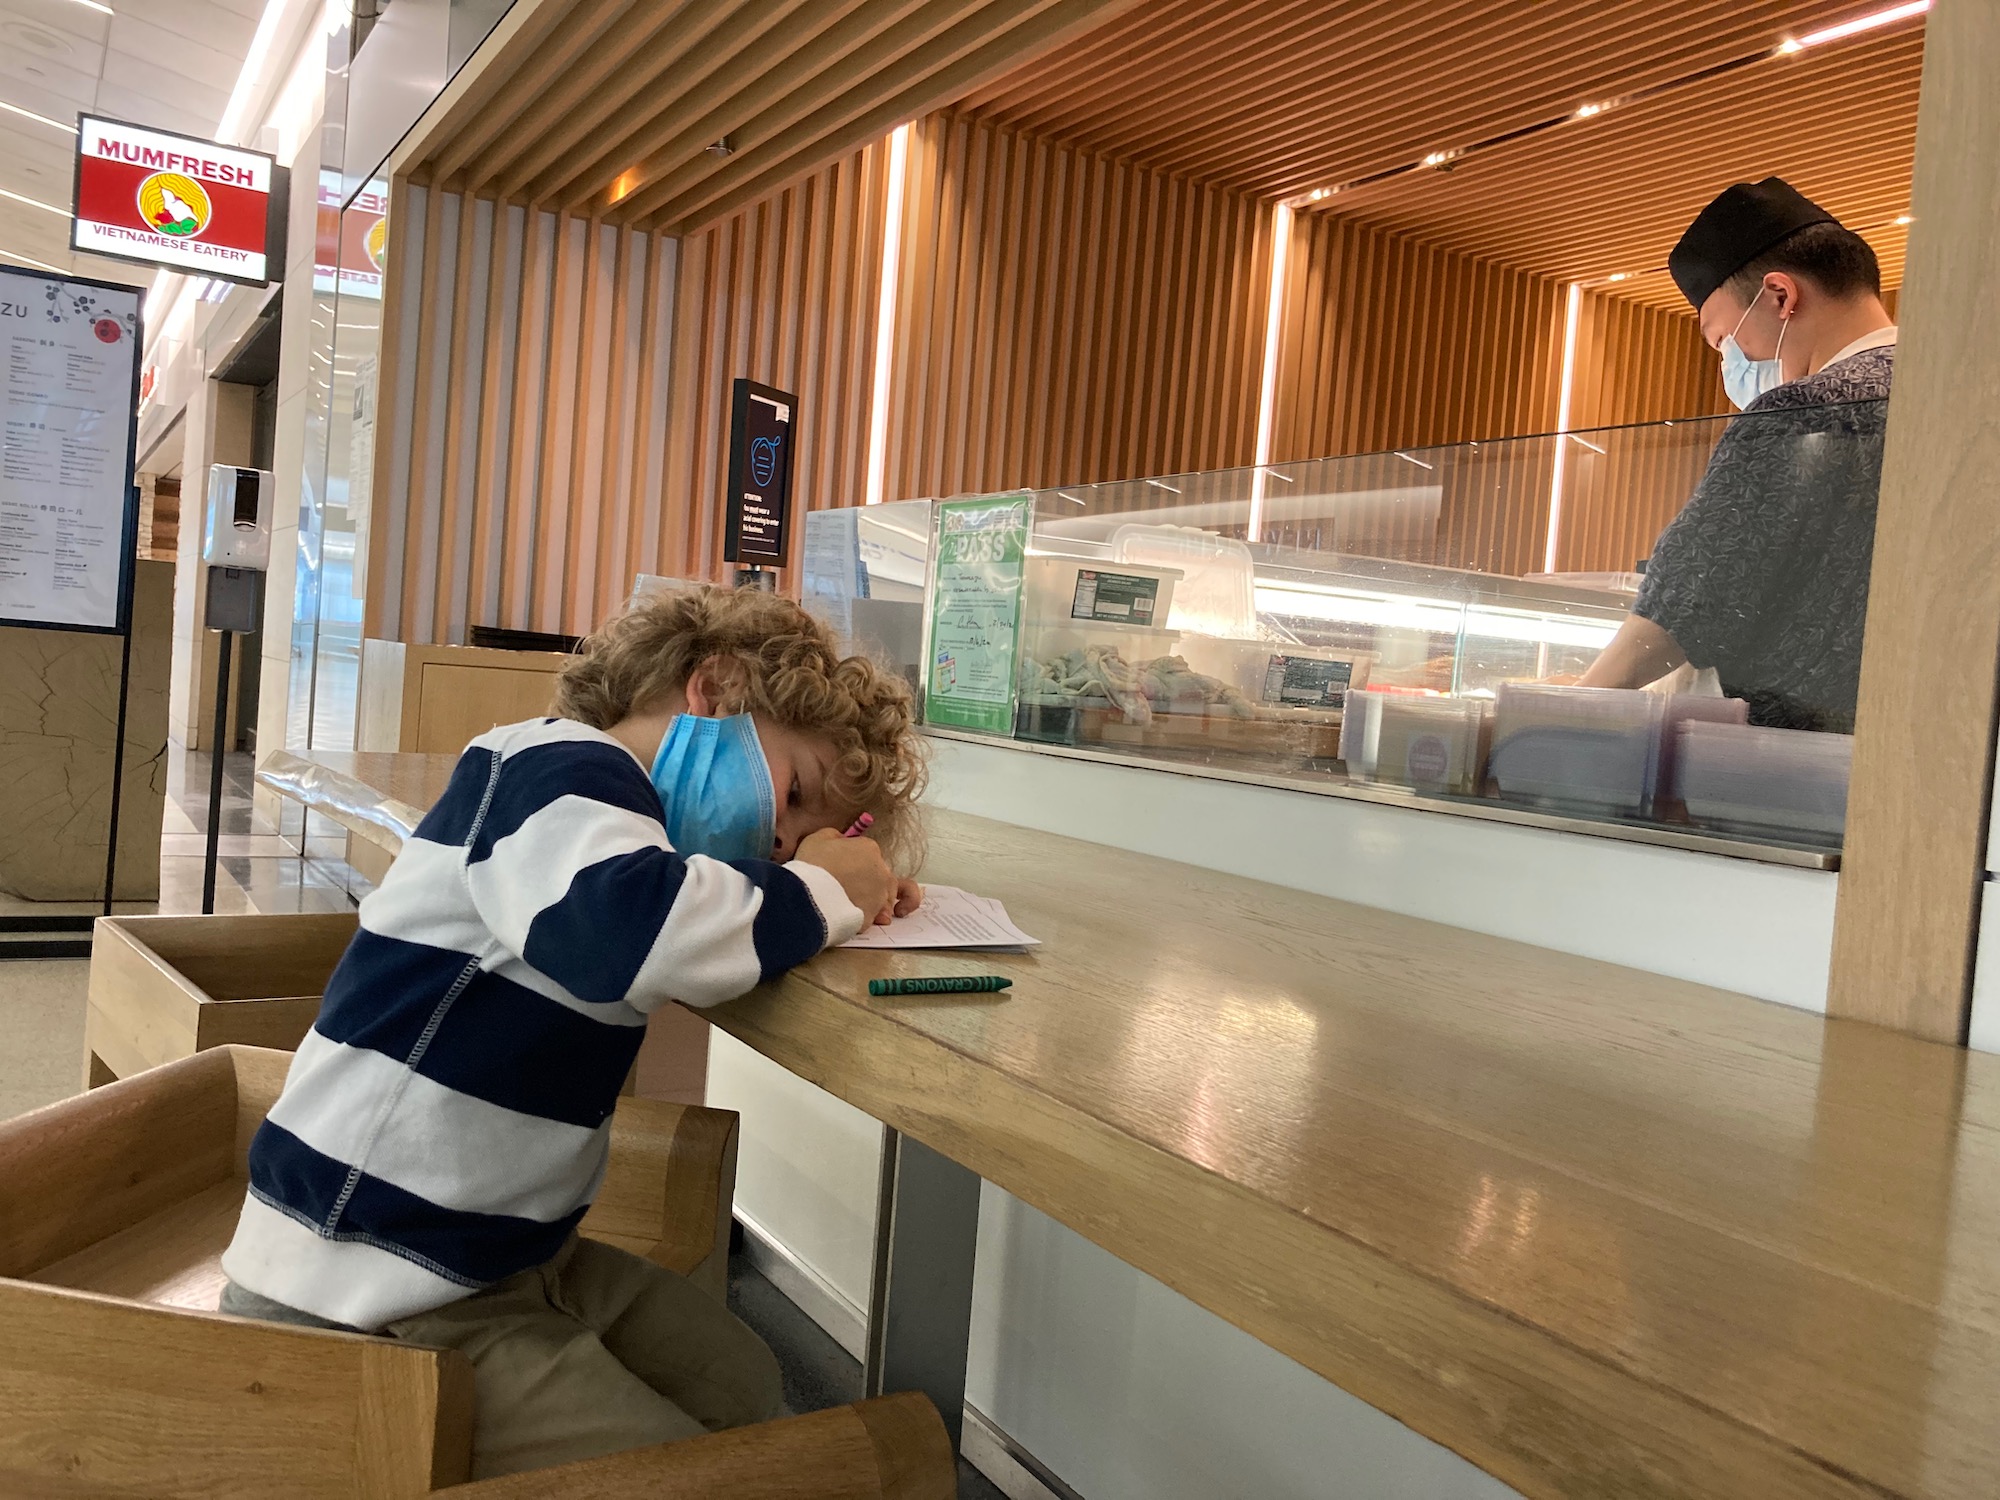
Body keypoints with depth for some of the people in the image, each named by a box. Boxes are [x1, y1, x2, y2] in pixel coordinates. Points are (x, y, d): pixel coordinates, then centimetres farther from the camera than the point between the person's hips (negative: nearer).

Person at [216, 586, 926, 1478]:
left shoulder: (602, 800, 10)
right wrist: (824, 894, -22)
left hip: (507, 1259, 10)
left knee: (744, 1389, 13)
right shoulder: (561, 769, -19)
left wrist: (855, 888, 1)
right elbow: (622, 928, -41)